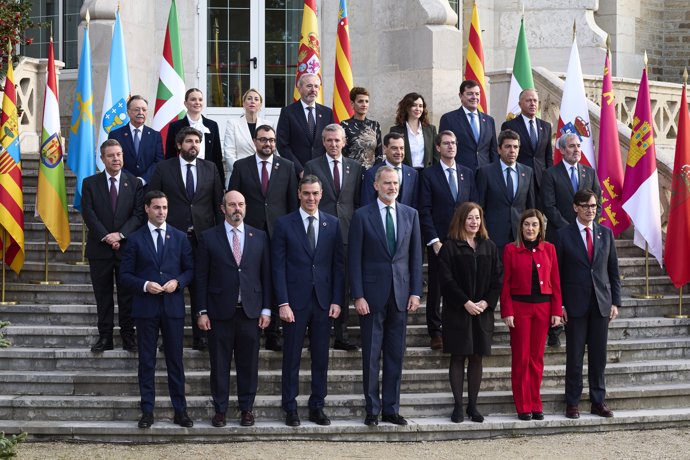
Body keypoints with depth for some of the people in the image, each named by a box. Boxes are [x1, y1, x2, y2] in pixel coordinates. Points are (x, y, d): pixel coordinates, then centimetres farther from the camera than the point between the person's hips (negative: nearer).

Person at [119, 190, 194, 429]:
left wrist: (178, 282, -9)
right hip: (146, 308, -1)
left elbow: (190, 269, 10)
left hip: (173, 306, 1)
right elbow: (125, 274, 2)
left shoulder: (180, 237, 8)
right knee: (146, 361, 3)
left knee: (176, 360, 4)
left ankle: (180, 410, 10)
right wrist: (145, 285, -14)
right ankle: (147, 411, 9)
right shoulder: (135, 239, 3)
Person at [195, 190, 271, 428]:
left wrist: (266, 309, 3)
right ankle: (220, 409, 14)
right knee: (219, 363, 4)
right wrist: (202, 312, -4)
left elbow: (266, 275, 8)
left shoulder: (259, 237, 7)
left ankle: (246, 408, 16)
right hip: (220, 311, -1)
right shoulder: (209, 238, 1)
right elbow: (201, 277, 1)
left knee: (248, 363, 6)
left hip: (250, 310, 2)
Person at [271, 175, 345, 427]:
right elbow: (278, 266, -3)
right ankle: (290, 409, 10)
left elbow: (338, 264, 8)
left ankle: (317, 407, 15)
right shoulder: (284, 224, 0)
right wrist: (283, 303, -10)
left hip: (323, 301, 3)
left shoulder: (332, 224, 7)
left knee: (321, 358, 6)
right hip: (295, 300, -2)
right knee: (291, 358, 2)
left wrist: (337, 300, 0)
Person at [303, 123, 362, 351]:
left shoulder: (355, 167, 12)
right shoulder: (312, 167, 4)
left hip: (347, 232, 2)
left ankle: (341, 335, 11)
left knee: (344, 285, 5)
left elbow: (358, 201, 12)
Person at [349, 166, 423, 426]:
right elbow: (354, 259, -3)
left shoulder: (410, 215, 9)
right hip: (372, 294, -3)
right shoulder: (362, 216, -1)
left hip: (401, 294, 3)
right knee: (371, 355, 1)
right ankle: (372, 410, 9)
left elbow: (415, 256, 10)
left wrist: (415, 292, 2)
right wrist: (358, 296, -9)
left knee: (396, 355, 7)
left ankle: (391, 409, 14)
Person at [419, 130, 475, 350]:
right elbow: (425, 211, -3)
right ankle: (435, 332, 9)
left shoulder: (468, 173, 12)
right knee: (436, 287, 2)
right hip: (438, 241, -2)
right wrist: (434, 241, -10)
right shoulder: (429, 174, 1)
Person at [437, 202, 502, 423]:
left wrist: (486, 302, -7)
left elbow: (498, 278, 6)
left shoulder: (489, 247, 10)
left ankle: (473, 404, 11)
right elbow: (446, 279, -8)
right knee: (458, 358, 0)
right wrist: (466, 303, -14)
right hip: (457, 311, -3)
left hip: (483, 311, 3)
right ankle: (458, 405, 4)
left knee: (477, 358, 5)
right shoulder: (450, 247, -2)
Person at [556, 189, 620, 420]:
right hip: (575, 304, -3)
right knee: (574, 355, 2)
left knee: (599, 355, 6)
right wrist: (559, 305, -6)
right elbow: (557, 272, -1)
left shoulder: (606, 233, 9)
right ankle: (572, 403, 10)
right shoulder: (564, 235, -1)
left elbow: (613, 270, 11)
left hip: (601, 303, 3)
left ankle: (598, 401, 14)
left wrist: (615, 301, 4)